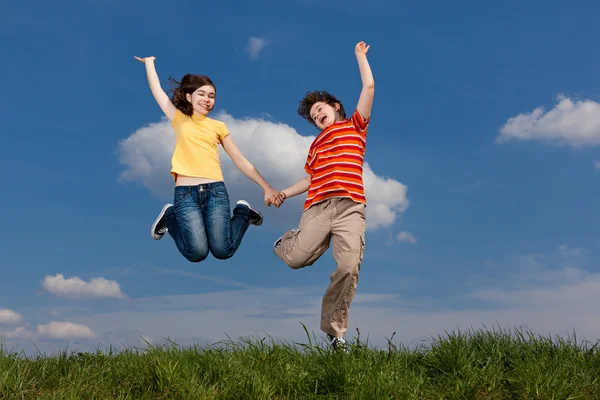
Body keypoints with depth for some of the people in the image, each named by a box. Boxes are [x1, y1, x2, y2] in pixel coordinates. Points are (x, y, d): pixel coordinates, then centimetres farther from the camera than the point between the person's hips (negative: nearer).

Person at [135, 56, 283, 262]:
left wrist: (266, 187, 10)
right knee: (196, 253, -14)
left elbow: (240, 161, 15)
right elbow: (156, 89, 13)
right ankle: (170, 216, 18)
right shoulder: (179, 120, 13)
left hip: (215, 190, 1)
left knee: (223, 250, -13)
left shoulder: (218, 126, 16)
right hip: (185, 193, -1)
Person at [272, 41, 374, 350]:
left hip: (350, 208, -2)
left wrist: (360, 56, 25)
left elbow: (369, 87, 16)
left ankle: (334, 330, -4)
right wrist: (284, 193, 18)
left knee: (349, 268, -16)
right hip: (317, 207, 3)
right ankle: (287, 241, 21)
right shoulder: (316, 144, 31)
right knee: (296, 259, -16)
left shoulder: (355, 126, 21)